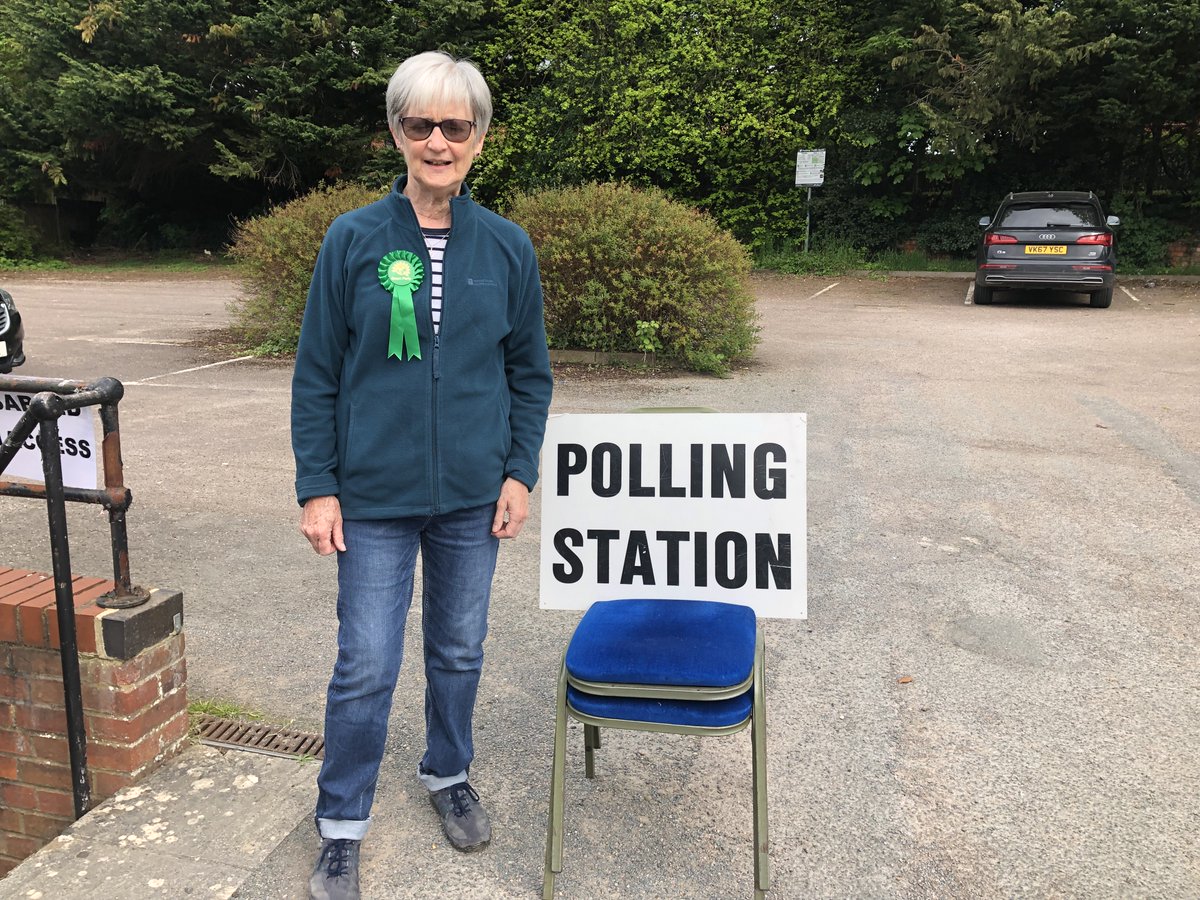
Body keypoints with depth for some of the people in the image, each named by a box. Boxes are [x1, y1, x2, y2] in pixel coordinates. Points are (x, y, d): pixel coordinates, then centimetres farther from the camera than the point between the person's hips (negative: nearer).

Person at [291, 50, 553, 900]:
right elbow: (316, 375, -1)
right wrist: (317, 487, -4)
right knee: (366, 666, 4)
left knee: (460, 648, 17)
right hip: (376, 495, -2)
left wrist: (520, 472, 0)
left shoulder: (508, 247, 0)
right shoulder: (354, 240, -5)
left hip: (473, 494, 2)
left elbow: (530, 373, 7)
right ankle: (342, 825, 25)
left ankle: (449, 774, 42)